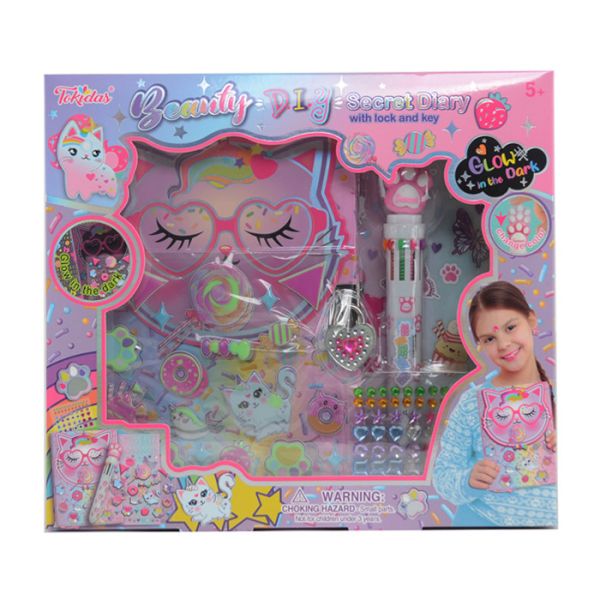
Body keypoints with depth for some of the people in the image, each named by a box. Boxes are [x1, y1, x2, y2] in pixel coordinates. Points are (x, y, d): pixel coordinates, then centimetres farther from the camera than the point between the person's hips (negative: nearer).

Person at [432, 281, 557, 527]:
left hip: (550, 521, 2)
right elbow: (443, 474, -10)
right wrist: (469, 481, -28)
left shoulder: (556, 395, -8)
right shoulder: (471, 403, -13)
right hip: (482, 521, -2)